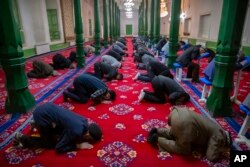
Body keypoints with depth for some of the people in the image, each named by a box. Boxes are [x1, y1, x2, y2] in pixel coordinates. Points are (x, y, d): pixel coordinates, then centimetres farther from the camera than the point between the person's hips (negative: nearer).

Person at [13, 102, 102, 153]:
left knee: (60, 133, 22)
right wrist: (78, 145, -9)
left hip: (47, 107, 8)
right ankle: (21, 138, 14)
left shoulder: (84, 121, 1)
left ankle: (37, 125, 31)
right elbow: (58, 148, -13)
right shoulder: (76, 131, -22)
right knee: (50, 143, 7)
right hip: (41, 115, -8)